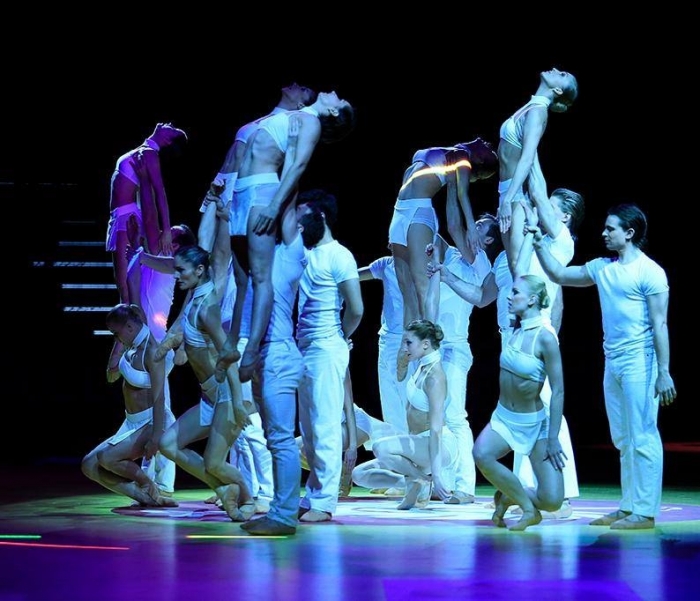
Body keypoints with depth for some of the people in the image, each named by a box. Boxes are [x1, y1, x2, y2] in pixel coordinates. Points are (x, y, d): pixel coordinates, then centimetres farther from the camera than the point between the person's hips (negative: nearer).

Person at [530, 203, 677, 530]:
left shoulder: (650, 272, -10)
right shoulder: (602, 268, 12)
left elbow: (660, 325, -13)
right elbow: (560, 275, 24)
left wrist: (664, 373, -17)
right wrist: (540, 245, 14)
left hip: (639, 364, -8)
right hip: (613, 364, 8)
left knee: (643, 438, -7)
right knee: (622, 440, 12)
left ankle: (645, 512, -6)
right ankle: (628, 507, 18)